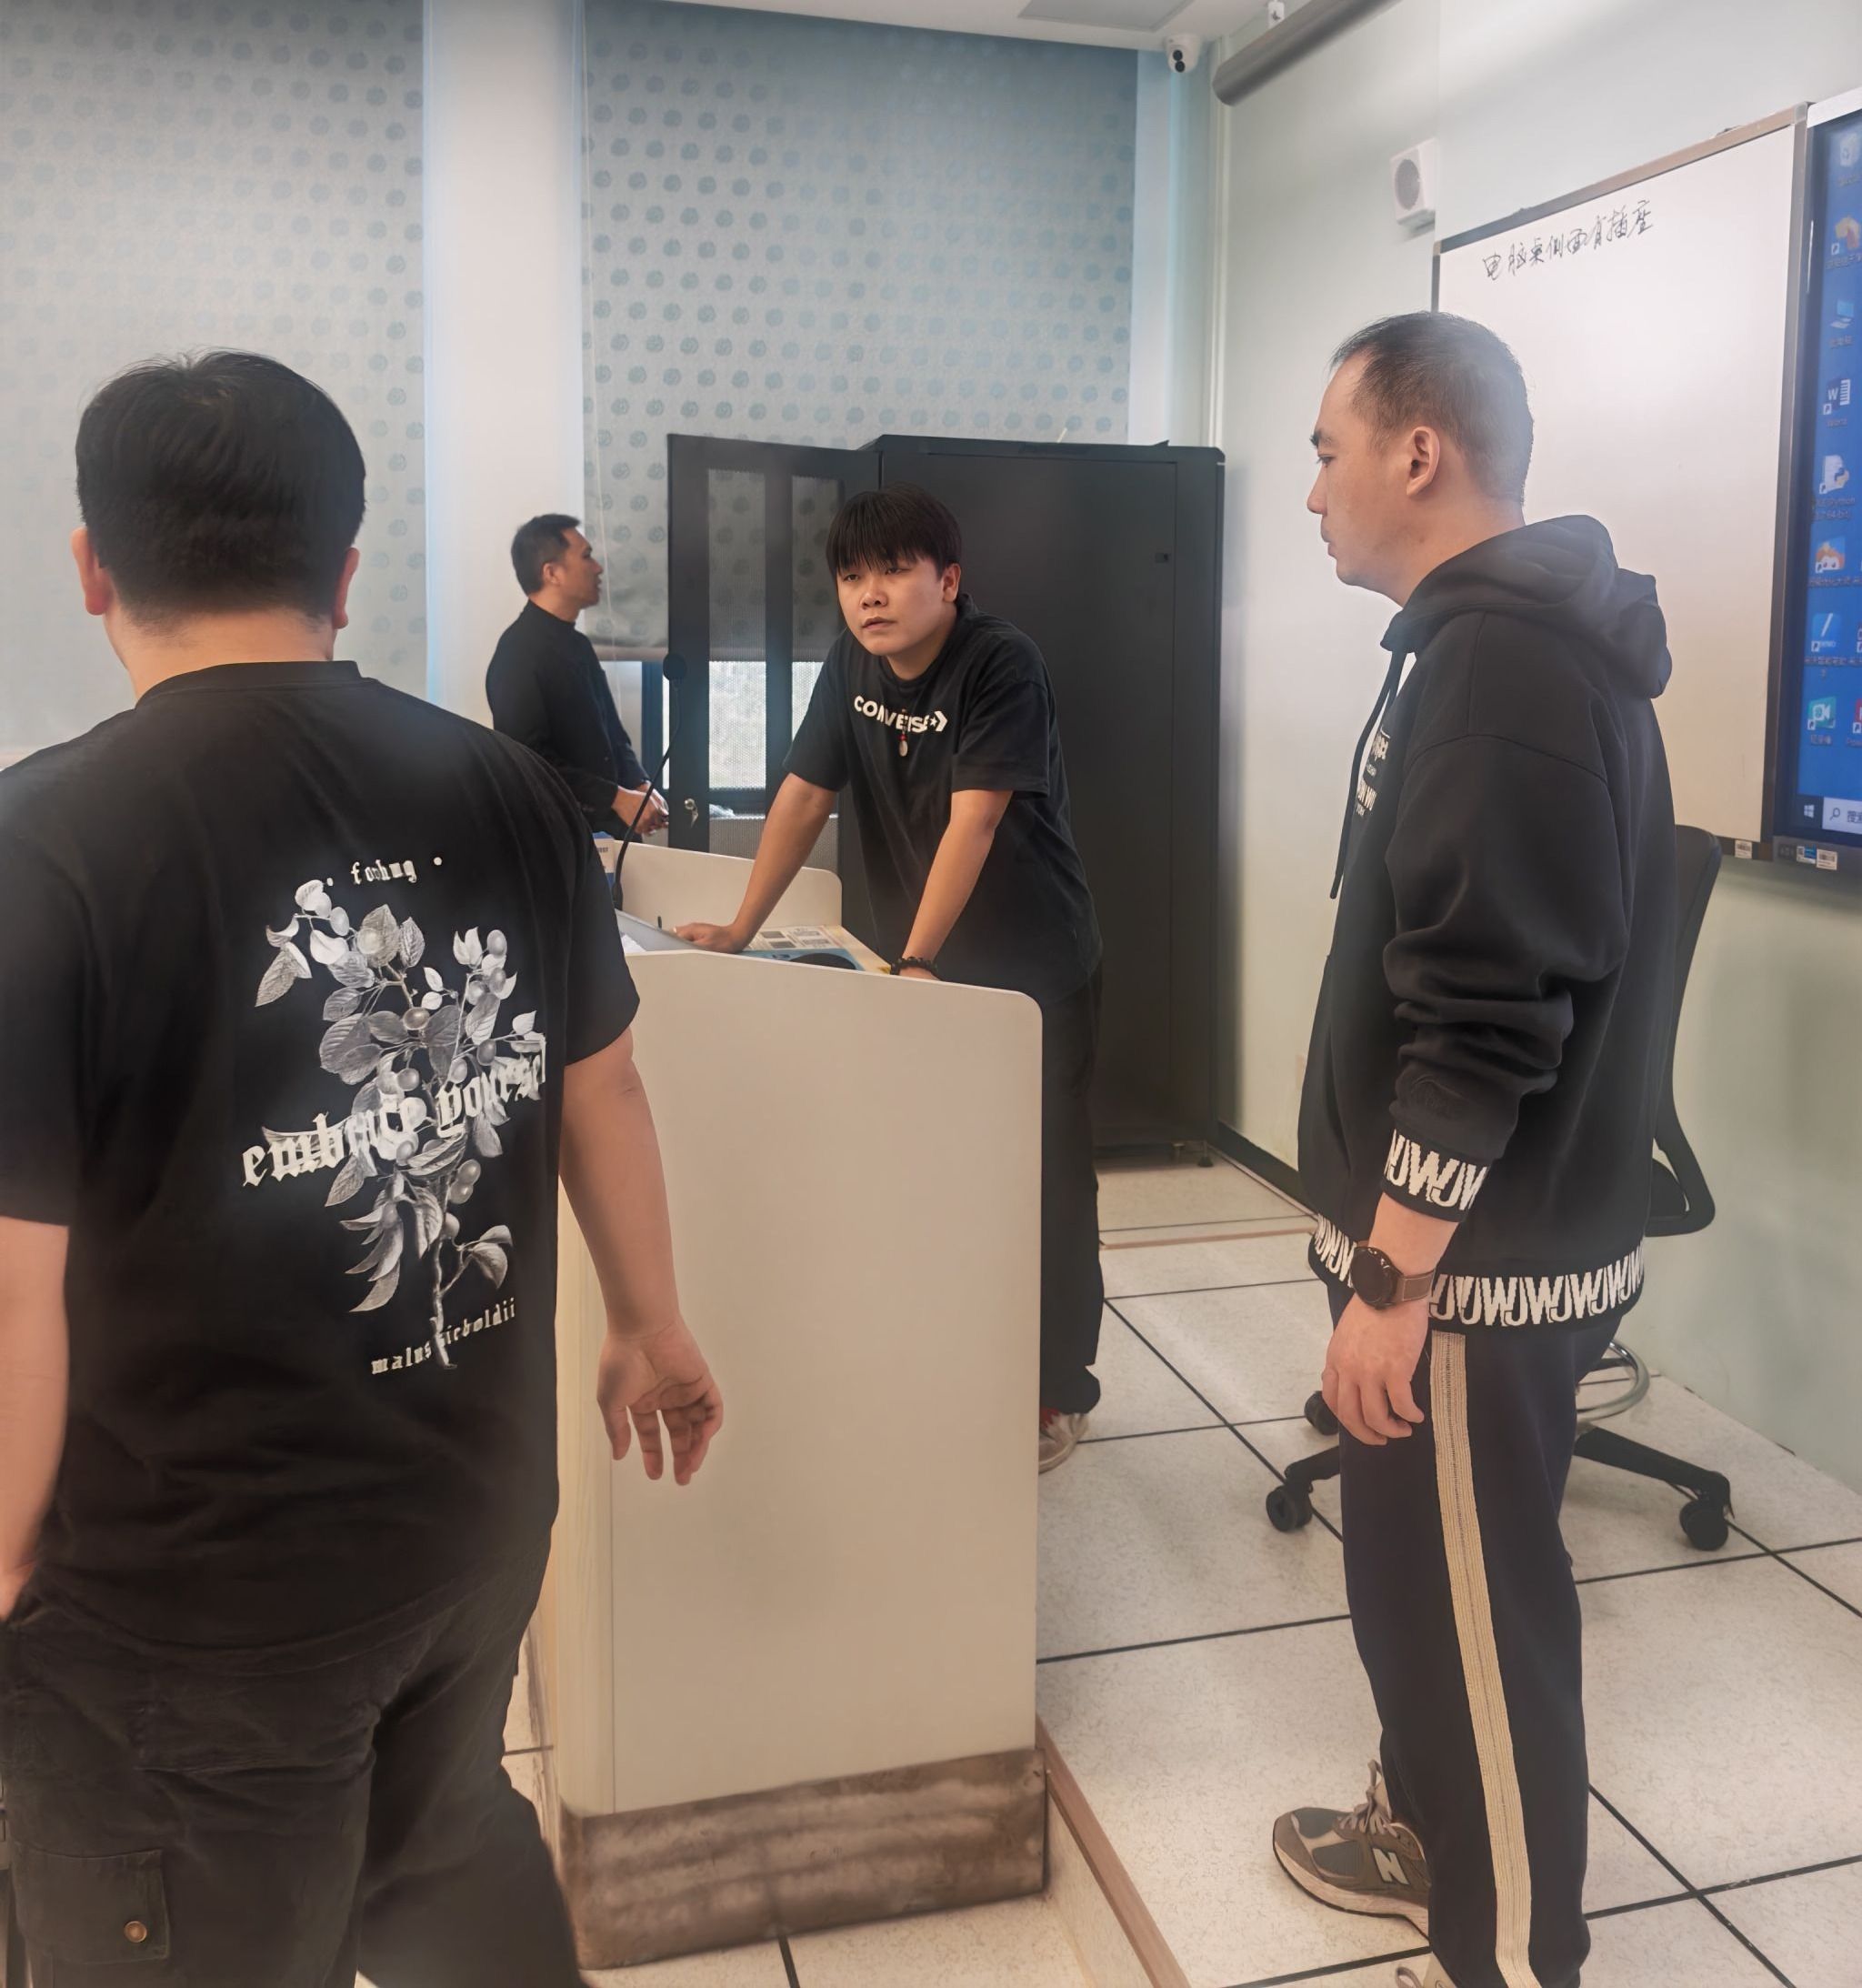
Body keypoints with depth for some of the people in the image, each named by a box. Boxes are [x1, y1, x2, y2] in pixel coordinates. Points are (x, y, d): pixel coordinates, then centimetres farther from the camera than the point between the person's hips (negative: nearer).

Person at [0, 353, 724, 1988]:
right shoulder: (509, 792, -5)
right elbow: (602, 1090, 6)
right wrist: (654, 1325, 20)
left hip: (188, 1591, -4)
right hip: (481, 1507, 5)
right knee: (450, 1849, 29)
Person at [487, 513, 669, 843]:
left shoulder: (577, 644, 15)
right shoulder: (519, 651, -14)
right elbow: (530, 757, -21)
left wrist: (640, 786, 1)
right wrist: (616, 798, -20)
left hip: (605, 826, 8)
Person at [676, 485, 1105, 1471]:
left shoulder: (1002, 665, -20)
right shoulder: (852, 666, 0)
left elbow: (972, 822, -26)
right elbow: (805, 796, 2)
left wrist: (915, 961, -30)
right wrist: (740, 928, -2)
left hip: (1033, 970, -6)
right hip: (922, 962, 6)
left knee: (1042, 1184, 3)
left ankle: (1057, 1396, 17)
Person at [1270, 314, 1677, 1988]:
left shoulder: (1503, 666, -21)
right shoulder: (1521, 637, 12)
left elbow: (1486, 1021, -26)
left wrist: (1392, 1274, -21)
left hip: (1481, 1258, -10)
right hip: (1473, 1229, 10)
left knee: (1476, 1597, 5)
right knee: (1416, 1564, 22)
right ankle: (1434, 1827, 42)